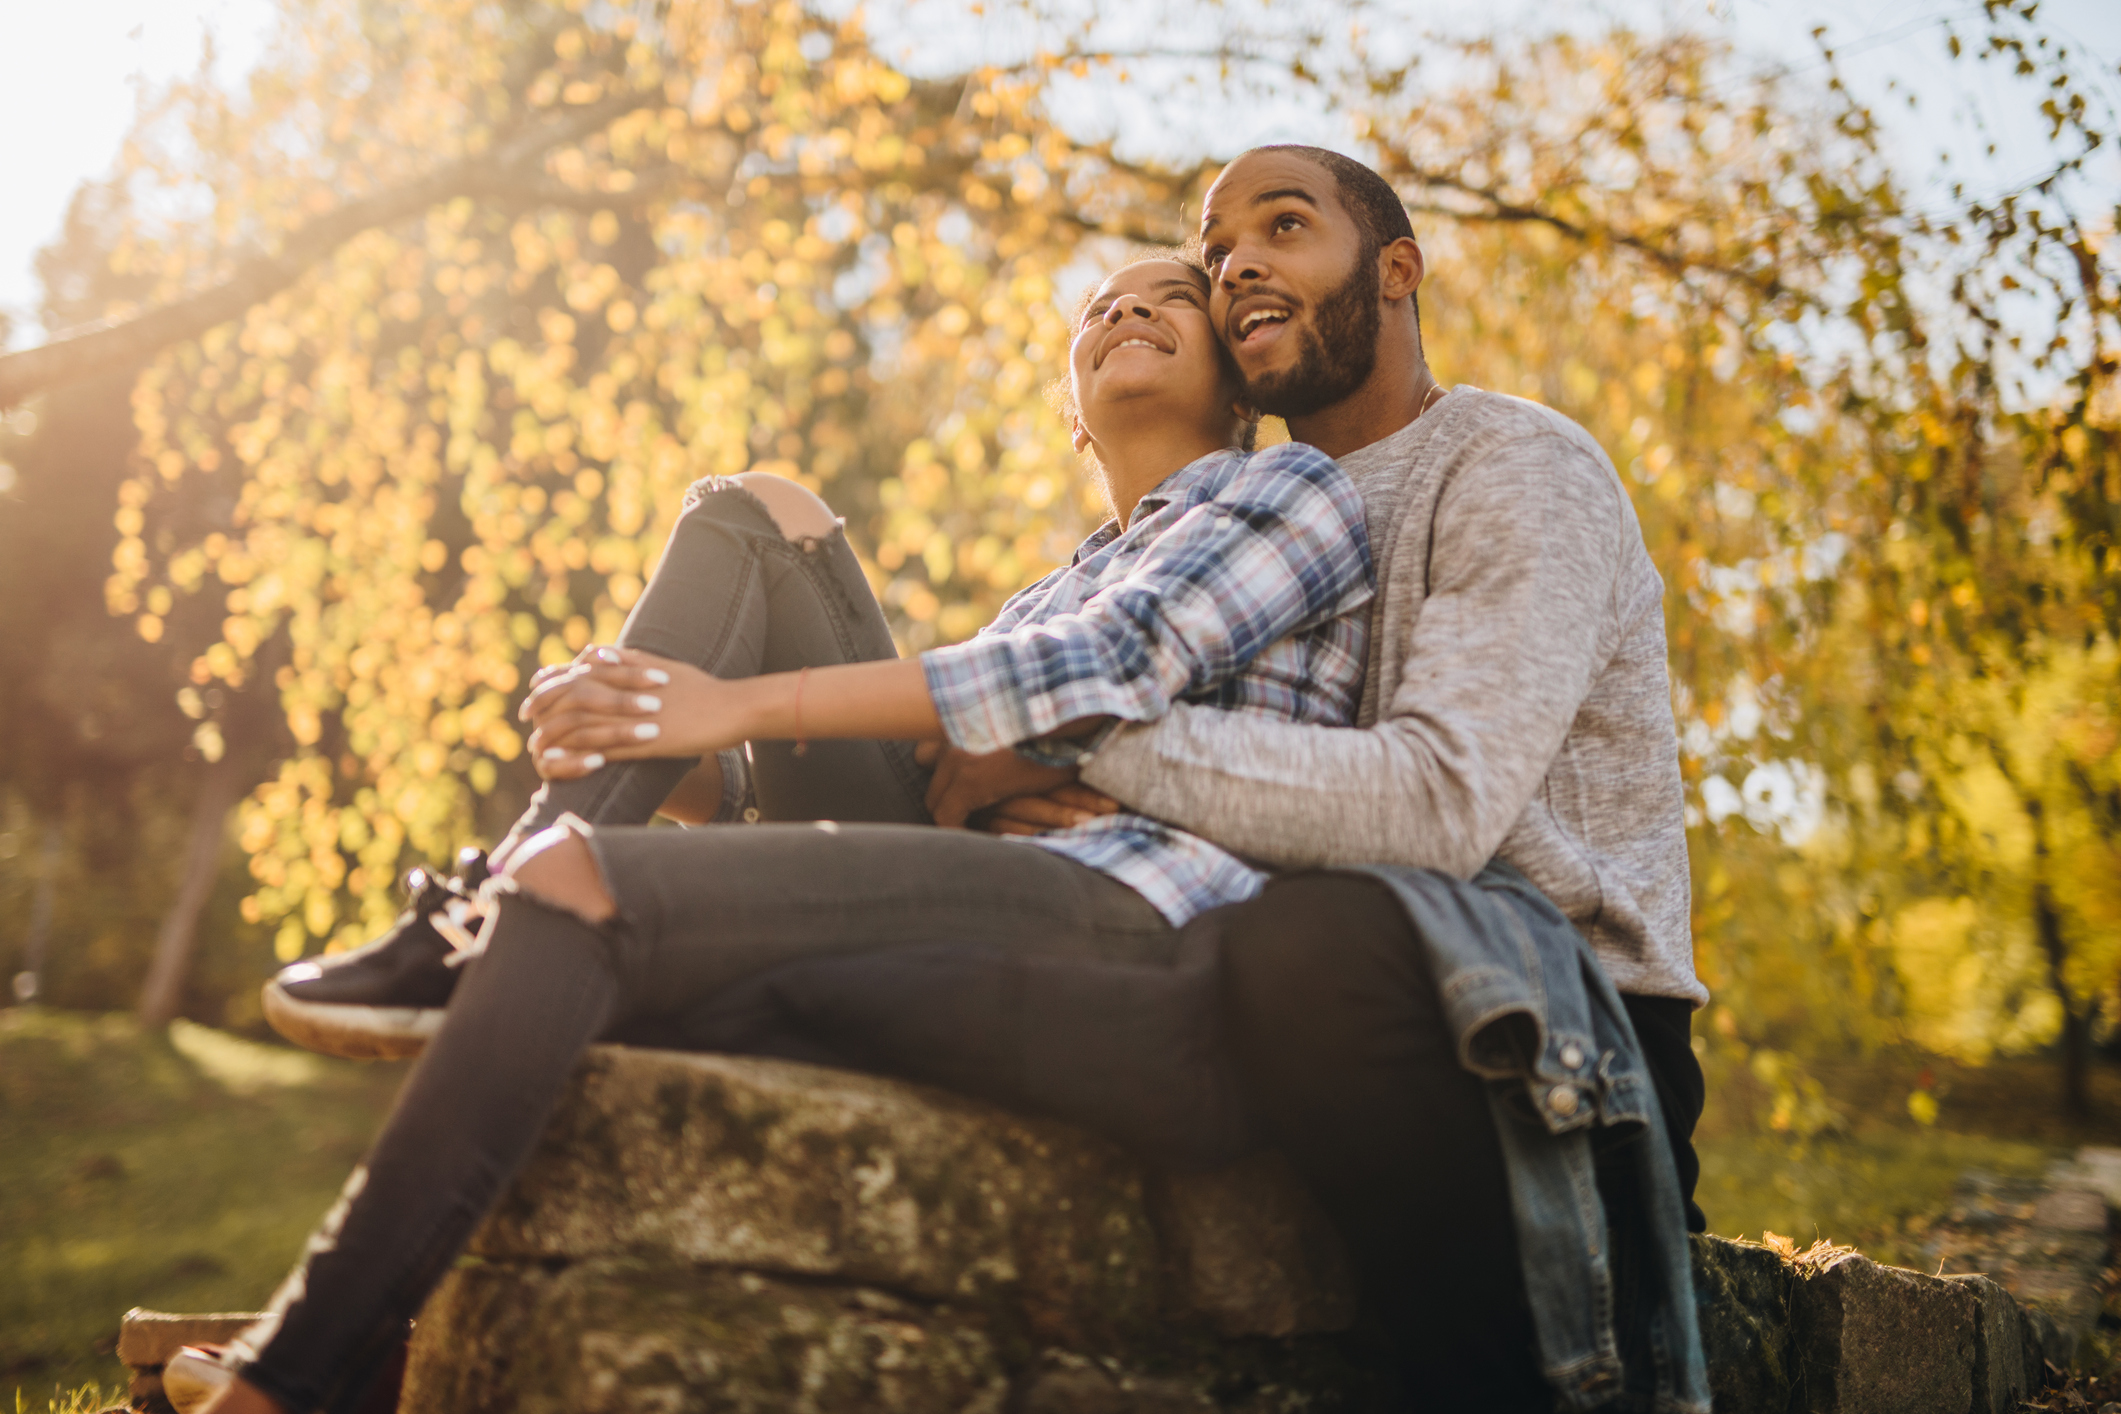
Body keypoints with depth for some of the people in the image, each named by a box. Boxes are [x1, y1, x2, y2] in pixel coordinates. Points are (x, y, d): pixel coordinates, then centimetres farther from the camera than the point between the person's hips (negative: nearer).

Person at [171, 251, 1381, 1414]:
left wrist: (740, 707, -10)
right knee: (757, 521, 5)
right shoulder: (1065, 586, 35)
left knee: (574, 885, -25)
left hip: (1120, 917, -7)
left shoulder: (1294, 488, 12)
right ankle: (477, 930, -11)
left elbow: (1112, 663, -6)